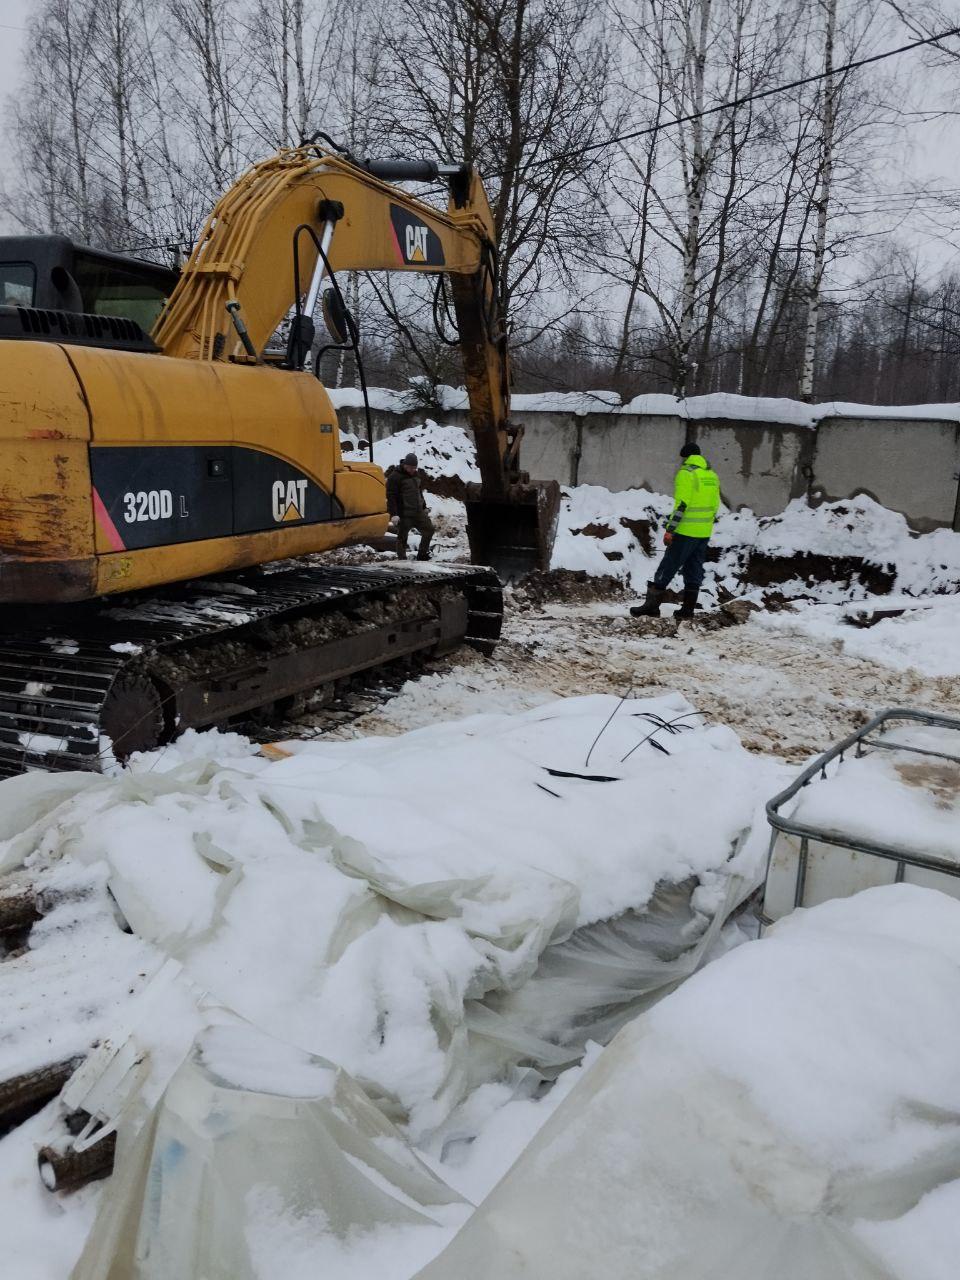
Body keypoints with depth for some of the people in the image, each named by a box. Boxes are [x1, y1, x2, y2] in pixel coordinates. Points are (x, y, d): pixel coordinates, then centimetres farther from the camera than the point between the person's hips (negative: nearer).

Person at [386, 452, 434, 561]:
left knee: (429, 529, 11)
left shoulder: (416, 474, 12)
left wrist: (424, 506, 26)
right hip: (404, 514, -8)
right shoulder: (395, 476, -12)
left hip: (418, 512, 8)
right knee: (402, 537, -1)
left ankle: (422, 554, 23)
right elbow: (391, 496, -17)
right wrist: (394, 514, -22)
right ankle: (402, 559, 8)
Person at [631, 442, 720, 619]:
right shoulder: (712, 476, 12)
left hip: (686, 531, -7)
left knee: (667, 568, -4)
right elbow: (714, 506, 14)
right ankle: (688, 608, 12)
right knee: (694, 570, 11)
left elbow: (681, 504, -18)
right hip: (704, 533, 7)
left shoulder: (686, 473, -10)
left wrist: (669, 530, -18)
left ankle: (652, 604, -4)